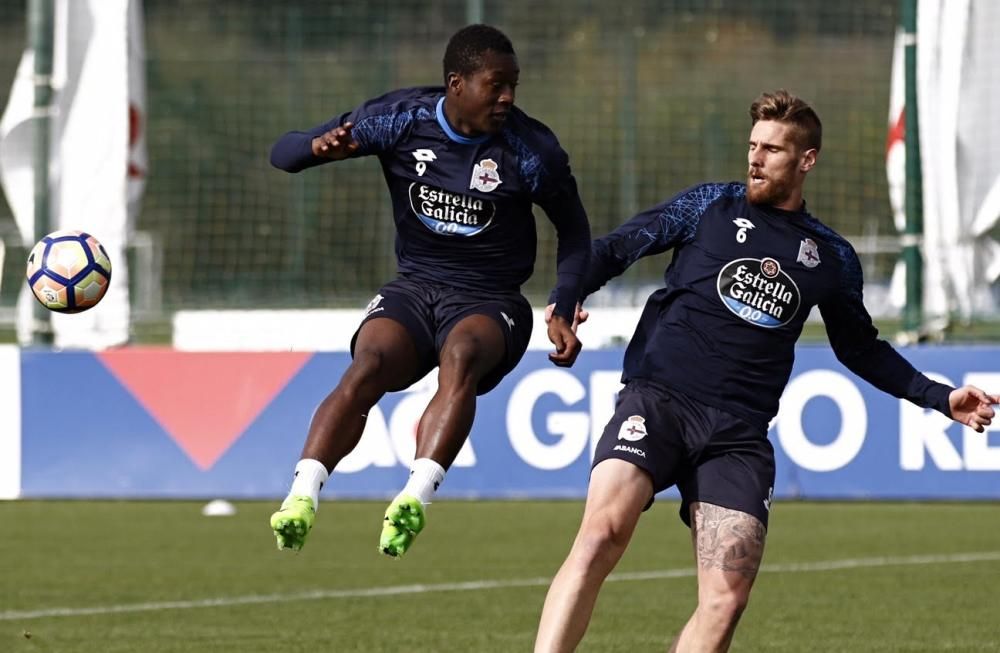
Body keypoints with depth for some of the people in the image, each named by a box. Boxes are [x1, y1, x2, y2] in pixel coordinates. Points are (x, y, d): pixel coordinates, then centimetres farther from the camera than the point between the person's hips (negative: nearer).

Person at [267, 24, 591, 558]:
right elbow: (282, 152, 1)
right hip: (414, 287, 2)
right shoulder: (402, 119, -4)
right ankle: (302, 497, -39)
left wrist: (564, 311, -5)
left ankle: (416, 496, -51)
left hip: (489, 300, -2)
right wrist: (320, 147, -24)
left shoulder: (530, 149, -7)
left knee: (461, 356, -37)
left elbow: (574, 231, 10)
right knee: (367, 366, -30)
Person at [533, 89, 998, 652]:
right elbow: (617, 248, 9)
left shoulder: (832, 259, 16)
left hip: (740, 432, 3)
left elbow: (861, 349, 30)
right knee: (602, 533, -26)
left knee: (726, 600, -12)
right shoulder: (711, 206, 10)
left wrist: (942, 397, 23)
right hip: (657, 399, -3)